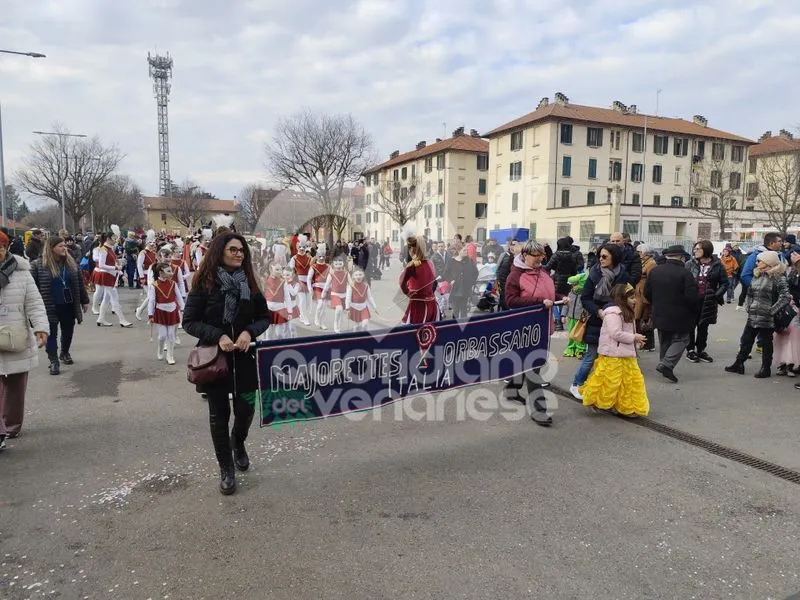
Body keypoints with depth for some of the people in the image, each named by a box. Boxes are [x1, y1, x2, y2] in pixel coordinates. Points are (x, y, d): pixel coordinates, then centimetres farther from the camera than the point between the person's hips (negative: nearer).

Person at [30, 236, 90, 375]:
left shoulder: (71, 263, 5)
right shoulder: (38, 265, -8)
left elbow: (79, 283, 11)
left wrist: (84, 301, 12)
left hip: (69, 305, 4)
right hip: (49, 307, -4)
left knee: (68, 331, 15)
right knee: (52, 334, 1)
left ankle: (65, 353, 36)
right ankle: (54, 361, 7)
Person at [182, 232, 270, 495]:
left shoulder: (249, 283, 2)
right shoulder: (205, 284, -8)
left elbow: (264, 317, 7)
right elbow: (189, 322, -8)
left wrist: (250, 332, -13)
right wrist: (218, 336, -22)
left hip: (244, 357, 3)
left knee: (246, 408, 5)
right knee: (219, 414, 7)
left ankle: (238, 441, 41)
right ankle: (226, 469, 25)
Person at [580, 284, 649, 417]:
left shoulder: (627, 313, 15)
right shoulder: (613, 313, -18)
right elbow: (615, 333, -25)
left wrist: (637, 341, 5)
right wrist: (634, 337, -17)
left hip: (626, 355, 10)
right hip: (613, 355, -10)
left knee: (631, 381, 13)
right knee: (610, 382, -3)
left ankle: (628, 407, 25)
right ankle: (596, 401, 15)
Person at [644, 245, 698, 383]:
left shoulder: (654, 271, 1)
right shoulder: (684, 273, -17)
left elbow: (647, 293, 6)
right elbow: (691, 296, -19)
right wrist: (694, 312, -2)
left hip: (660, 315, 6)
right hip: (679, 316, -6)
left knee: (664, 342, 19)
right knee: (681, 340, 6)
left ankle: (665, 366, 27)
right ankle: (666, 364, -9)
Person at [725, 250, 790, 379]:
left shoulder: (778, 278, -11)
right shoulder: (757, 275, 10)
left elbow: (786, 297, -16)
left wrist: (772, 310, -16)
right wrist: (747, 306, 9)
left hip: (766, 319, -6)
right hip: (752, 316, 6)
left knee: (766, 343, 7)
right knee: (746, 340, 11)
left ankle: (766, 369, 19)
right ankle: (739, 364, 20)